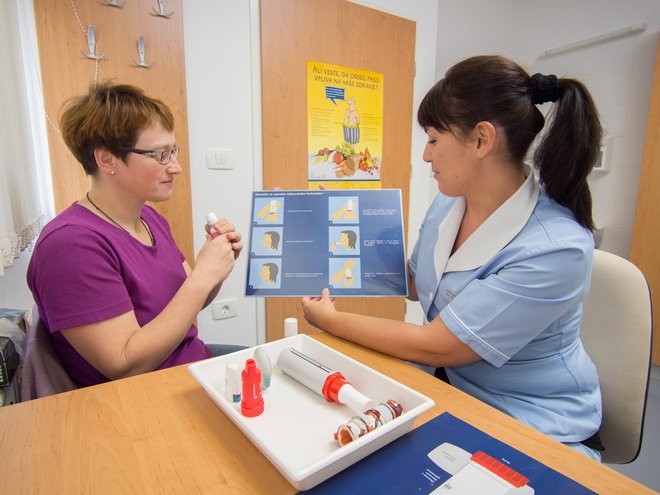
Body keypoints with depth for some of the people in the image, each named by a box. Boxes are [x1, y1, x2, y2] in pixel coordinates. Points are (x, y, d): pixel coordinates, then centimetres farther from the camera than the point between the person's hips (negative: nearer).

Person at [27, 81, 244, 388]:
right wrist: (203, 276, -25)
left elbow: (187, 305, 9)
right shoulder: (72, 242, -22)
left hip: (196, 362, 8)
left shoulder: (150, 218, 3)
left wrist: (216, 259, -10)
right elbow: (126, 367, -24)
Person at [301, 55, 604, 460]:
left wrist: (329, 319, -14)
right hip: (457, 389, 5)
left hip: (538, 432, -5)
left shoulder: (556, 247, -28)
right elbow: (414, 282, 11)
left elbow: (434, 347, -25)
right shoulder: (448, 203, -7)